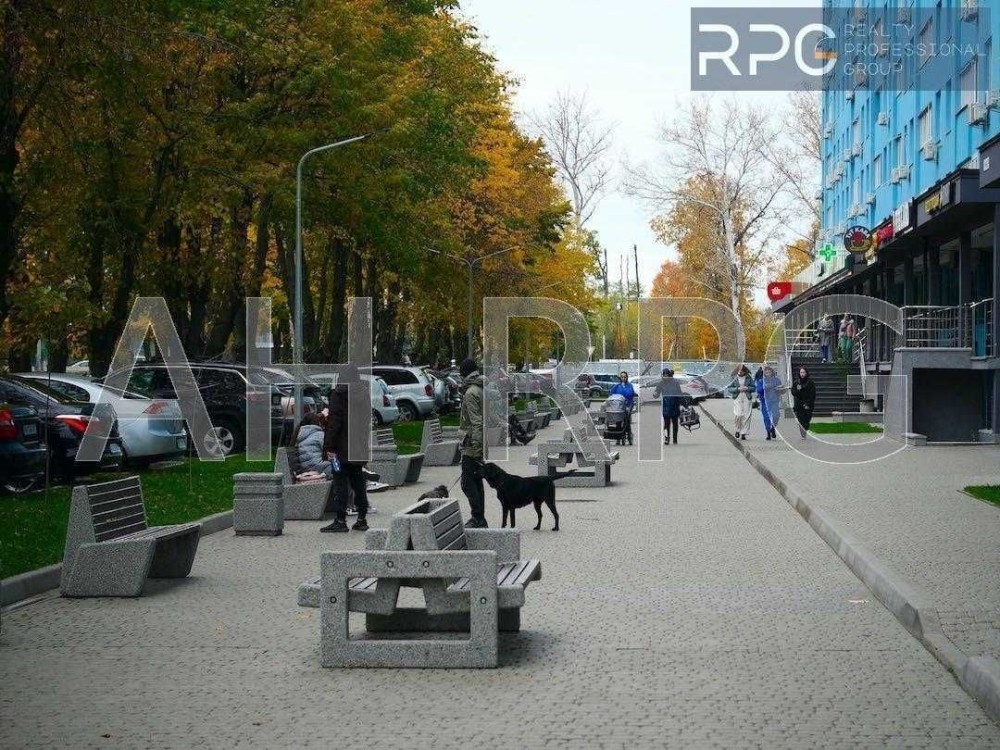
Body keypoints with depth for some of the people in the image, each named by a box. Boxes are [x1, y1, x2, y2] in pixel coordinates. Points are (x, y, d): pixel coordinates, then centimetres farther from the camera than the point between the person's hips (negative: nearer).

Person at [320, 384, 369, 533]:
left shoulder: (338, 393, -14)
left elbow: (334, 421, -16)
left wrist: (329, 447, -13)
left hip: (343, 448, -7)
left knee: (340, 483, -3)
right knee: (358, 482, 12)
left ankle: (340, 520, -3)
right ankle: (362, 518, 15)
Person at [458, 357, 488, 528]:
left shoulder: (471, 393, -15)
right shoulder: (484, 389, 12)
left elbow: (476, 422, -22)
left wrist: (476, 446, -24)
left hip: (473, 444, -9)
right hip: (484, 442, 9)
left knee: (468, 482, -7)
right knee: (477, 481, 15)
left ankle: (478, 519, -10)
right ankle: (479, 519, 20)